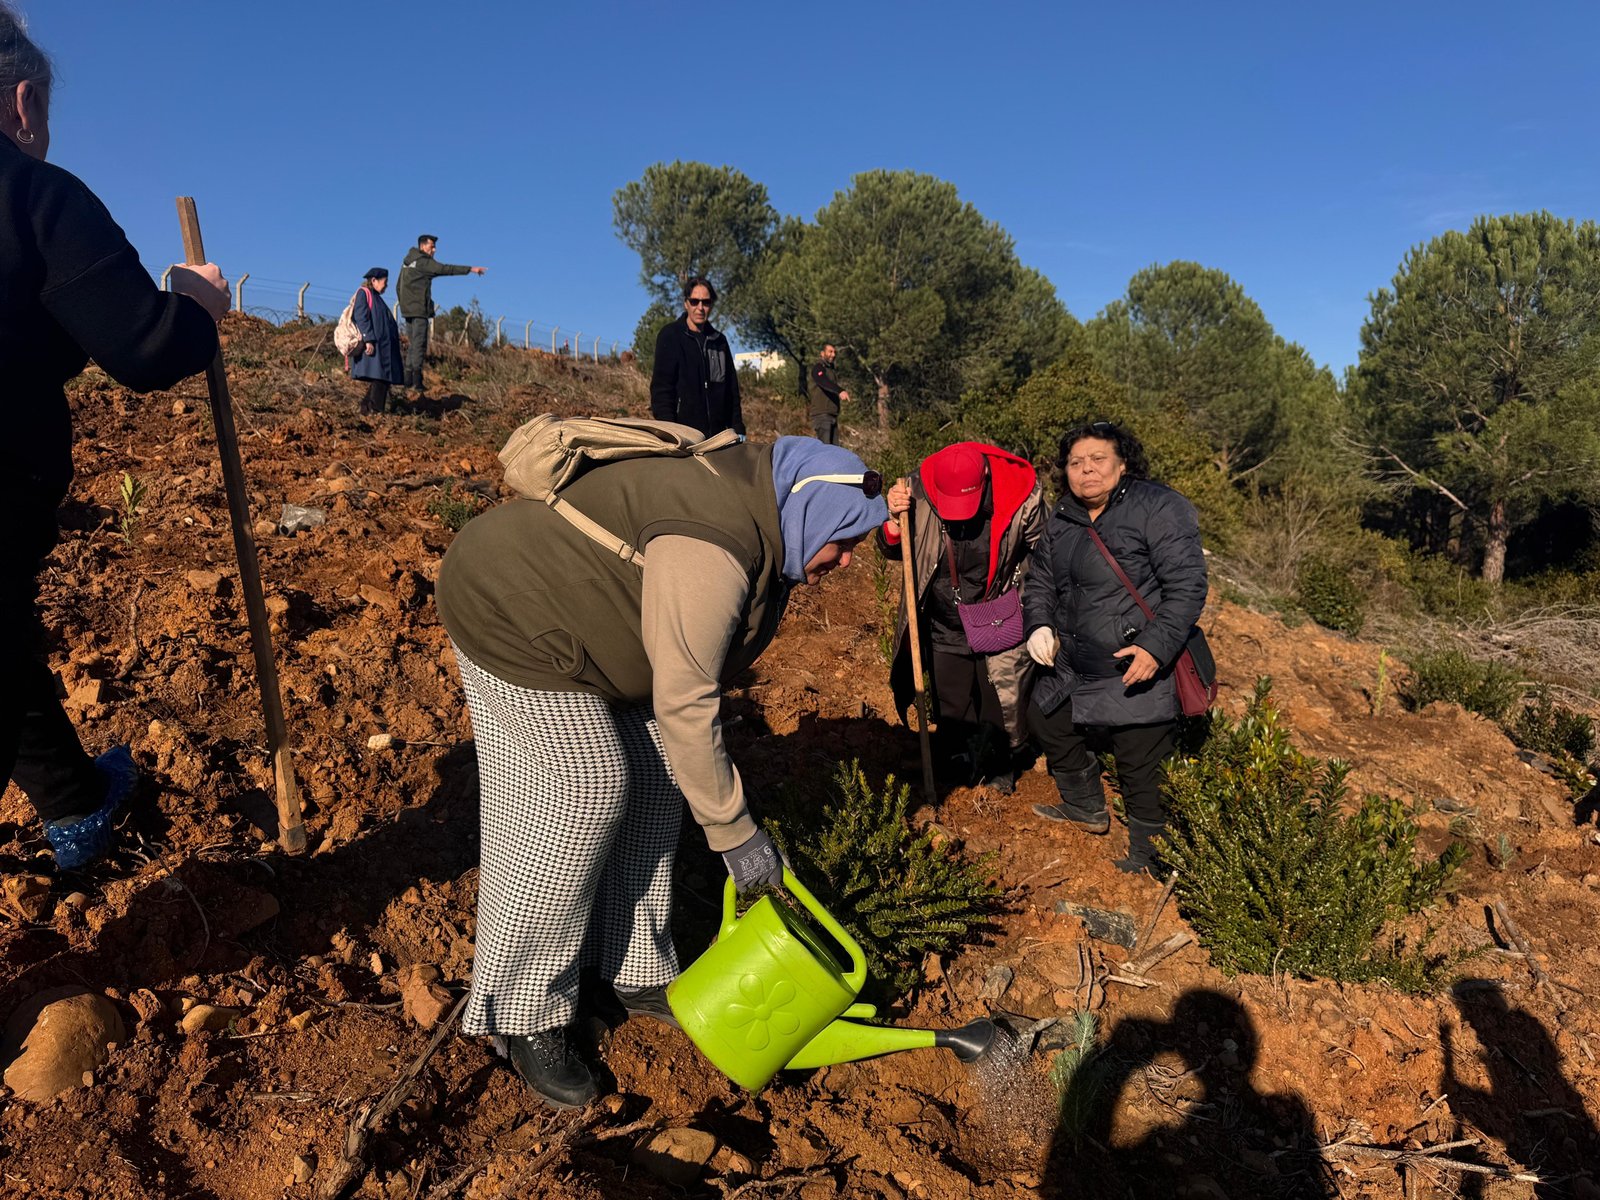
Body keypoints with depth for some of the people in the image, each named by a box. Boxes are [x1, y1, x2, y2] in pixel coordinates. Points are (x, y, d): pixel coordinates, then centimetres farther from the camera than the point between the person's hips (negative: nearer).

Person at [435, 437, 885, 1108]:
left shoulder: (760, 534, 0)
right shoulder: (713, 550, -32)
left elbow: (691, 679, 7)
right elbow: (684, 705, -31)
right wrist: (734, 832, -23)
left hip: (580, 627, 10)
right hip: (514, 619, -10)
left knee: (651, 782, 8)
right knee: (575, 801, -10)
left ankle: (635, 974, 22)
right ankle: (524, 1018, 6)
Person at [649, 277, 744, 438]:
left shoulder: (719, 340, 17)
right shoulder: (670, 336, 3)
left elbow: (732, 389, 20)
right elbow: (660, 388, -4)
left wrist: (738, 430, 10)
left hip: (717, 433, 5)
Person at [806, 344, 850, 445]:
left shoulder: (830, 370, 24)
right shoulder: (818, 368, -6)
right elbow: (824, 382, -30)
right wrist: (840, 391, -45)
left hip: (832, 416, 9)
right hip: (822, 415, -9)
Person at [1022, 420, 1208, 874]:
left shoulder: (1159, 509, -14)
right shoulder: (1062, 519, 8)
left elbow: (1187, 587, -18)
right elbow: (1040, 579, 18)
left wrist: (1156, 647, -27)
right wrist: (1040, 625, -1)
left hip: (1136, 671, -7)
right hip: (1069, 666, 8)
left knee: (1140, 769, -1)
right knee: (1047, 723, 24)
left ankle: (1146, 856, 23)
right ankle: (1086, 808, 48)